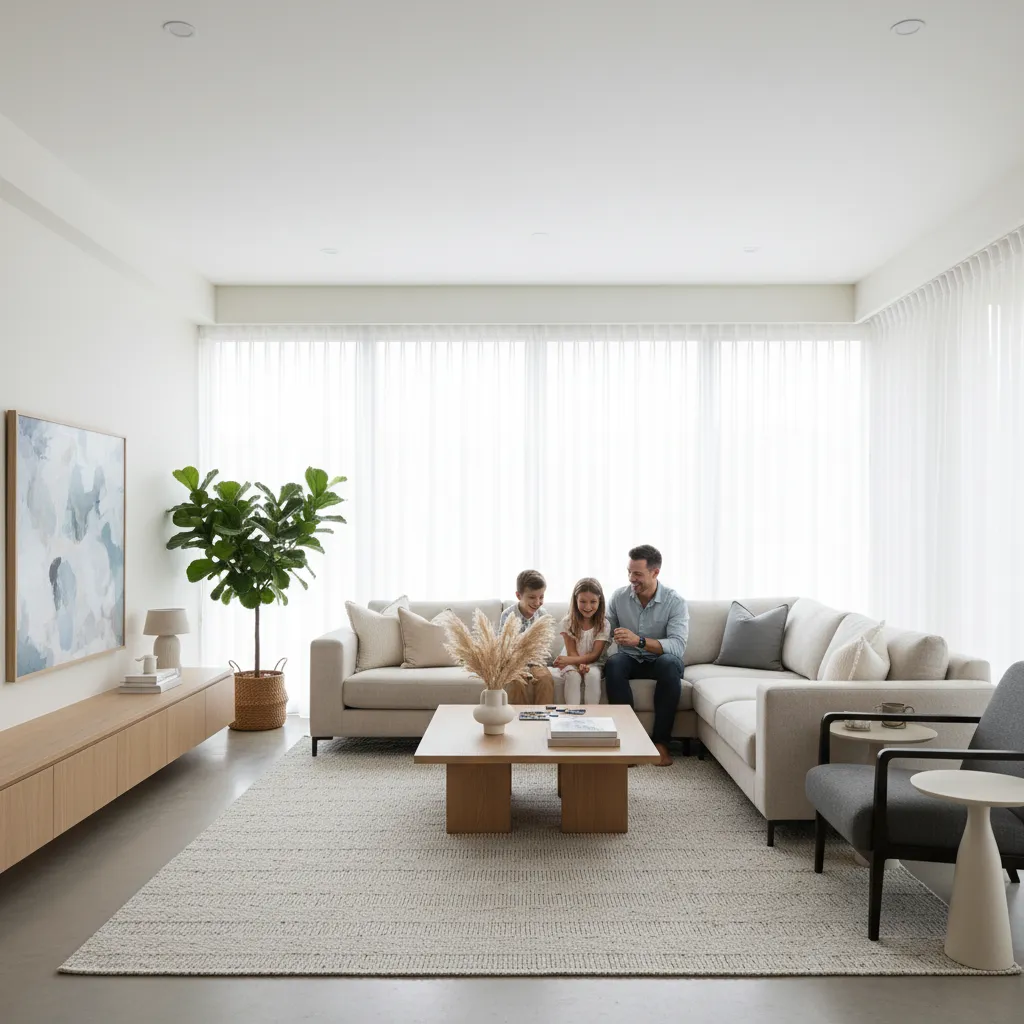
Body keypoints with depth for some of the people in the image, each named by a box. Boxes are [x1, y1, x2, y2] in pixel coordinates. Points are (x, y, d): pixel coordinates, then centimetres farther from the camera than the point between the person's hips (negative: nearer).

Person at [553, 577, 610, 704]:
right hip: (573, 662, 0)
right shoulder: (568, 622, -7)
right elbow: (572, 652, -8)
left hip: (593, 663, 0)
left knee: (593, 675, -33)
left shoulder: (603, 624, -8)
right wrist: (580, 665, -31)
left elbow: (595, 655, -12)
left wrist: (569, 660, -25)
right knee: (573, 676, -32)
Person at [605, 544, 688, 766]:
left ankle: (661, 741, -27)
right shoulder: (619, 597, -4)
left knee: (669, 663, -37)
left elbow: (678, 646, -26)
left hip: (661, 661, -2)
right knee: (613, 664, -32)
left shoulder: (675, 602, -14)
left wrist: (639, 641, -39)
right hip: (630, 659, 2)